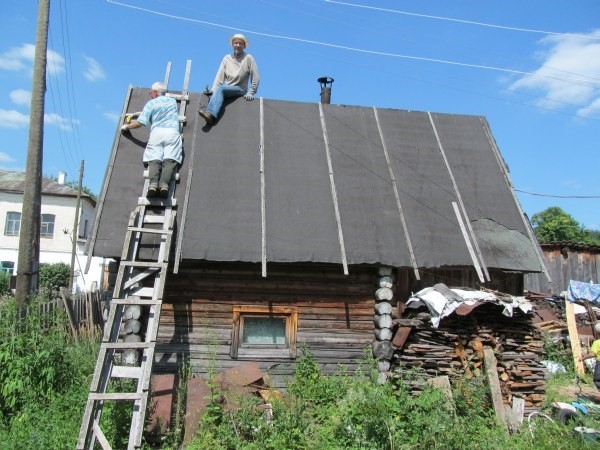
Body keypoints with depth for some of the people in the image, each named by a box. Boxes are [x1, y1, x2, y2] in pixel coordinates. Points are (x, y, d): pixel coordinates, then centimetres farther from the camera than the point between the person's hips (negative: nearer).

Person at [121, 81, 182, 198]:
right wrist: (138, 114, 50)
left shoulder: (151, 103, 13)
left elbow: (140, 123, 4)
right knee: (170, 160, -14)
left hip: (157, 132, -2)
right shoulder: (172, 101, 27)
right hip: (173, 132, 2)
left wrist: (127, 127, 23)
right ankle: (164, 184, -38)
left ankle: (153, 183, -36)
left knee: (154, 159, -10)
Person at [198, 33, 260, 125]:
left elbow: (255, 78, 0)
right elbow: (220, 76, 4)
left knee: (220, 88, -32)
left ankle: (211, 114, -51)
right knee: (218, 91, -31)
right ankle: (211, 115, -47)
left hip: (240, 89, -4)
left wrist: (251, 93, -7)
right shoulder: (227, 58, 11)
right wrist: (213, 90, -9)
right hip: (226, 89, 4)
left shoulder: (248, 58, 1)